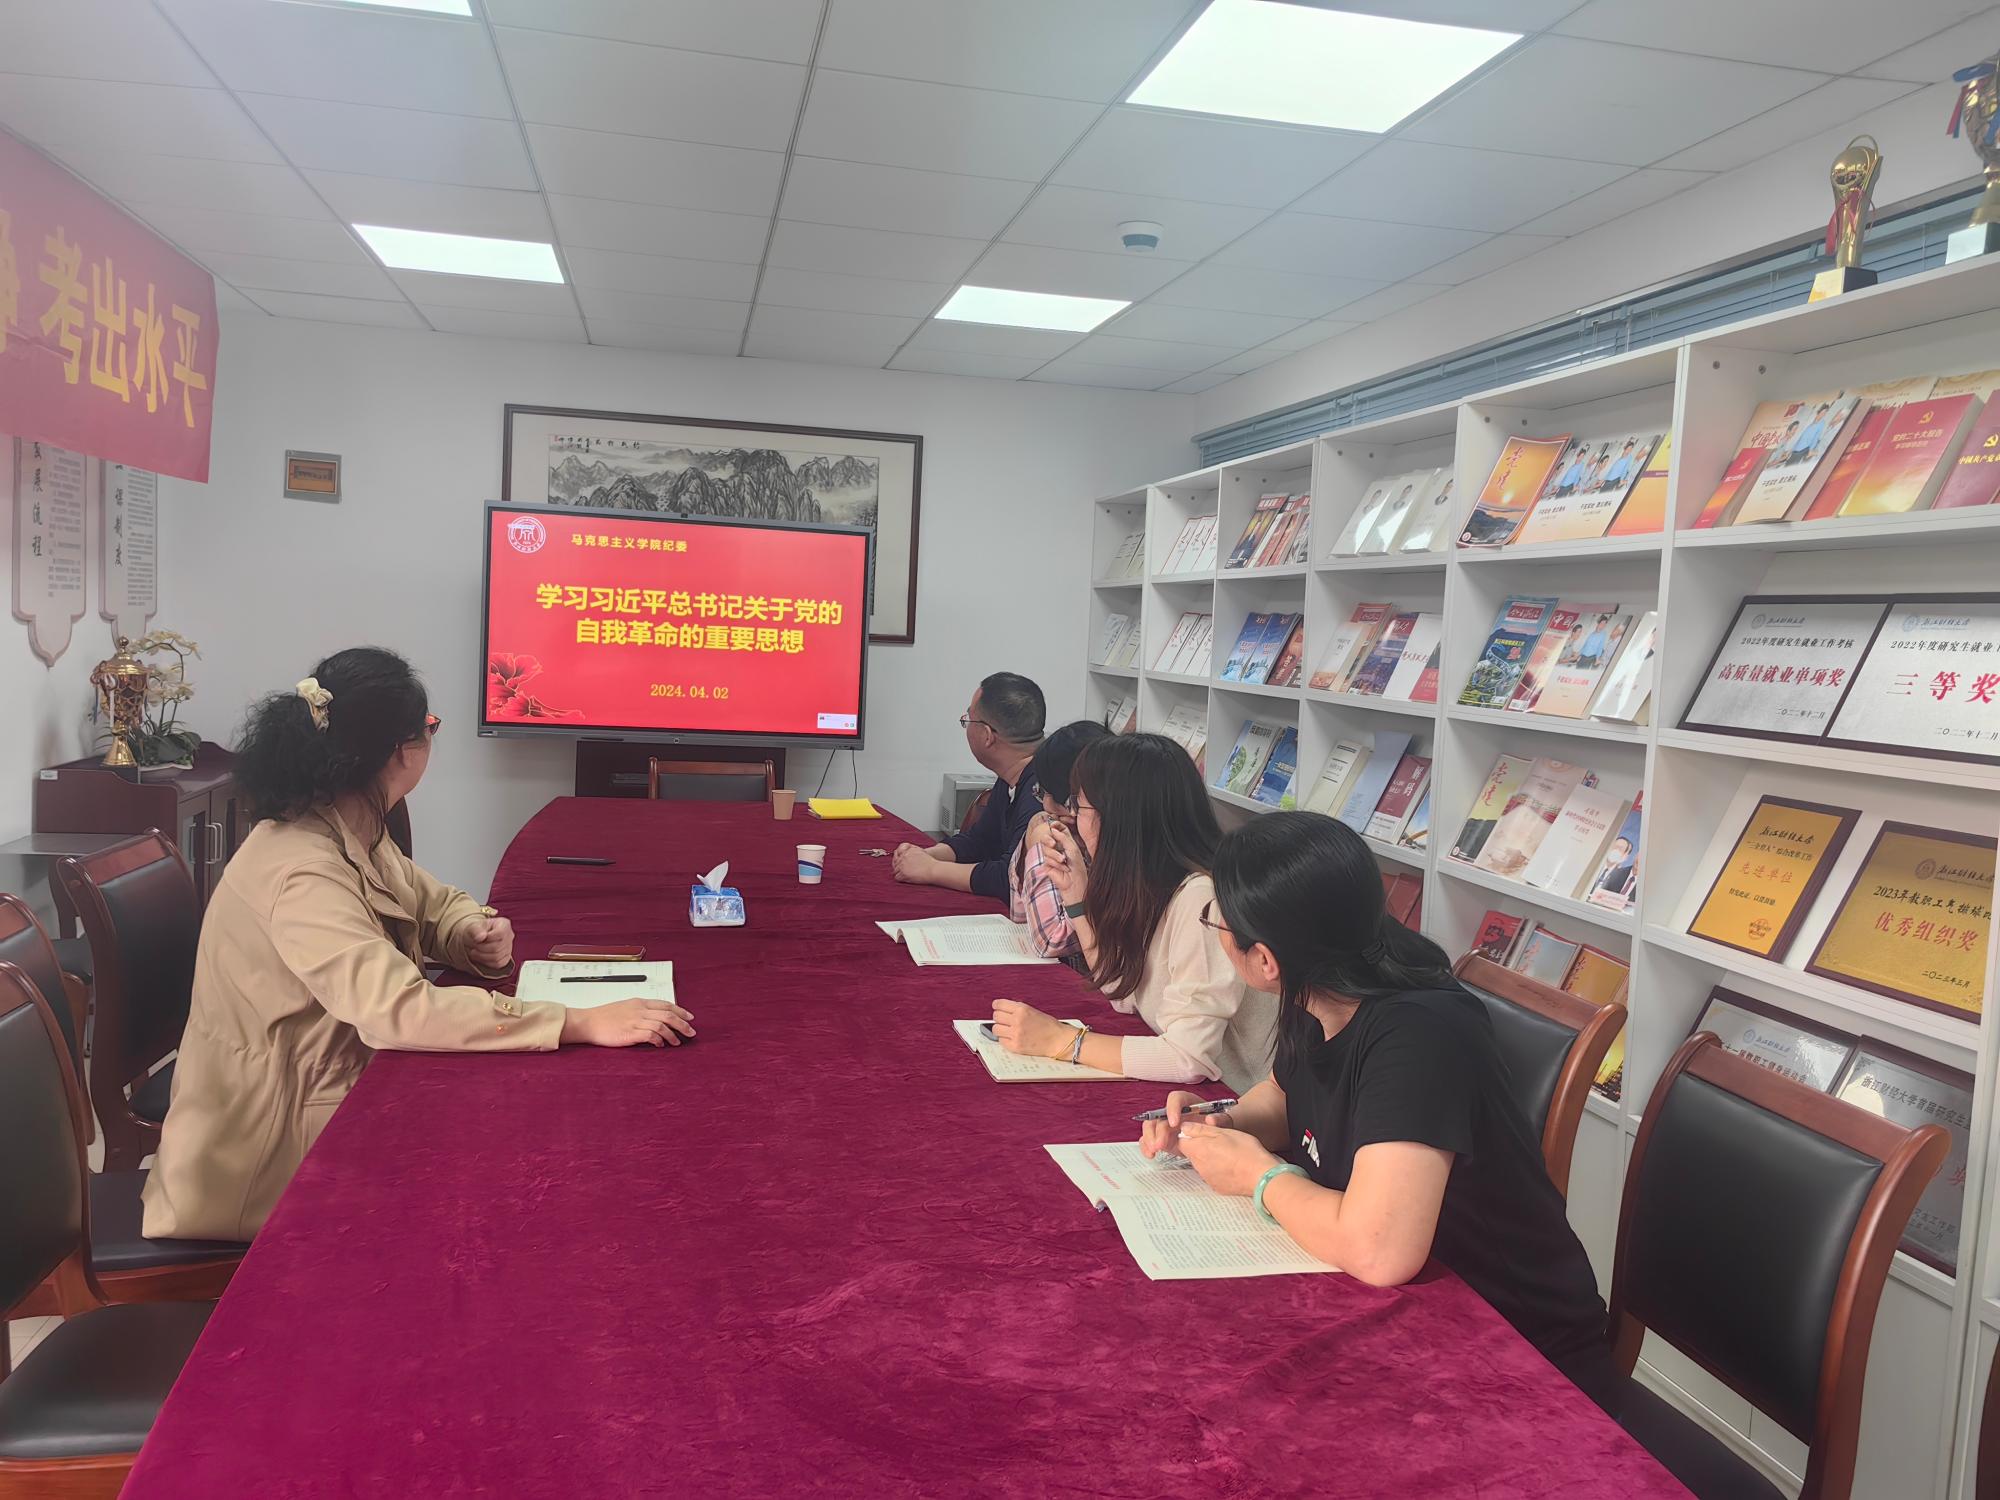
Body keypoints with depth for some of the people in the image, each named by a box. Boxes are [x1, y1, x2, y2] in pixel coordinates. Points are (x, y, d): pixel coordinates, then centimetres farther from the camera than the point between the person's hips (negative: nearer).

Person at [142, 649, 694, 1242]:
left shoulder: (353, 835, 1)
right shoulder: (302, 871, -28)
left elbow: (438, 903, 15)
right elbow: (398, 1008, -39)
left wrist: (476, 933, -10)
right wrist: (583, 1024, -41)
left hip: (335, 1101, 8)